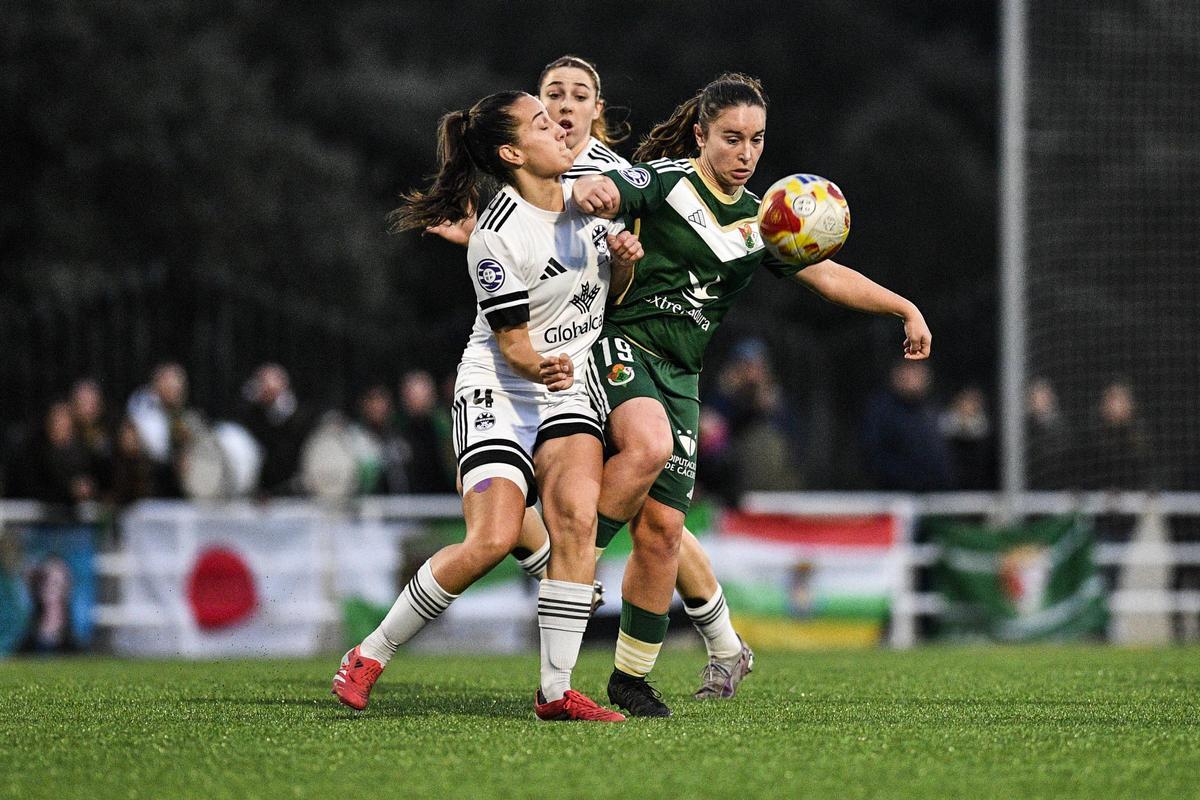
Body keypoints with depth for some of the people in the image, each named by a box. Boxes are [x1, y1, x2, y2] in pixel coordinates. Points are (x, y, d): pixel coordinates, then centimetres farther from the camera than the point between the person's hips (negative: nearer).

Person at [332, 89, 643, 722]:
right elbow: (512, 342, -15)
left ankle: (556, 691, -16)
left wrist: (622, 257, -4)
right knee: (493, 540, -20)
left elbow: (608, 289, 18)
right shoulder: (496, 238, -18)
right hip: (497, 392, -6)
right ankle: (371, 654, -2)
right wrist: (541, 367, -37)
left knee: (576, 519, -20)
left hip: (568, 390, 6)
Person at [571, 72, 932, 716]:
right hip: (620, 343, -5)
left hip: (678, 376, 5)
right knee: (649, 445, -37)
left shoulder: (759, 222, 13)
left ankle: (631, 678, 11)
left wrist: (905, 308, 10)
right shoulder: (665, 180, -3)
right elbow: (599, 191, -19)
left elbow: (830, 276, 19)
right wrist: (590, 193, -44)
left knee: (662, 528, -1)